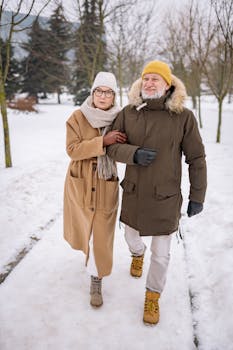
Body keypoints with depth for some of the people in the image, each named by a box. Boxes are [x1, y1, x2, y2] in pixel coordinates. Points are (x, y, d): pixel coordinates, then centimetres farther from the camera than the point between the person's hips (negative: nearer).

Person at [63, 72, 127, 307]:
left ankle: (96, 281, 18)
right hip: (81, 183, 0)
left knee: (101, 233, 1)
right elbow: (72, 149, -17)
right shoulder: (77, 117, -7)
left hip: (106, 186, 0)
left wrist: (121, 145, -13)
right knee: (82, 226, 19)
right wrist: (103, 141, -28)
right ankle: (88, 247, 54)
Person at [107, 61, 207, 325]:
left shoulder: (183, 117, -11)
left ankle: (153, 296, 35)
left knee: (161, 253, 8)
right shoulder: (128, 113, -5)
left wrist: (197, 196, -3)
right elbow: (111, 146, -3)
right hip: (133, 193, 3)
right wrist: (134, 154, -23)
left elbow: (196, 159, -5)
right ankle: (137, 255, 63)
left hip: (165, 197, -2)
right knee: (131, 235, 26)